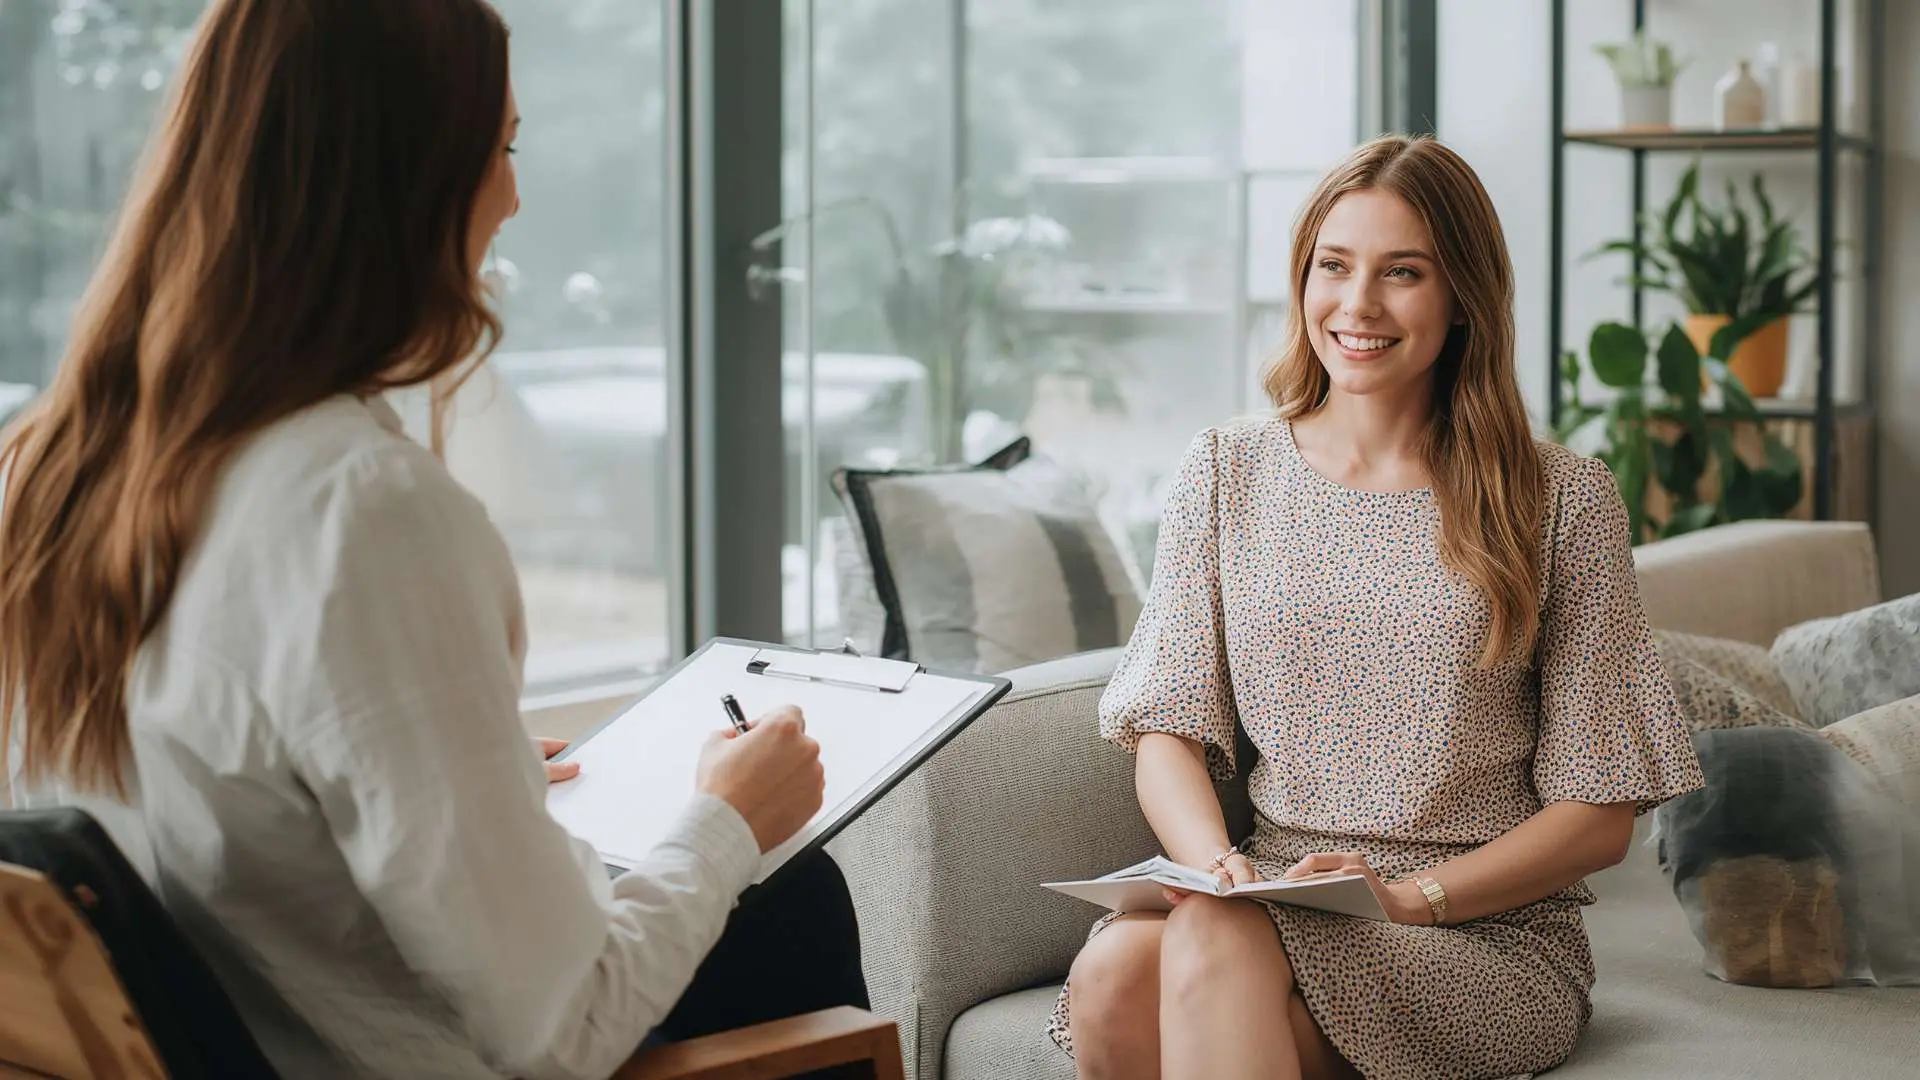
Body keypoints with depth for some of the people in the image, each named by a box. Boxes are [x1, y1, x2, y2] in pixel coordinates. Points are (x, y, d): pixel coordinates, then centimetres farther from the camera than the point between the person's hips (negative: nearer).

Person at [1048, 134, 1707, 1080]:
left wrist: (1409, 898, -13)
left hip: (1490, 935, -3)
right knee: (1112, 970, -30)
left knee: (1218, 946, -34)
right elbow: (1168, 734, 6)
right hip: (1275, 901, 4)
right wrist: (1221, 867, -15)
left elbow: (1598, 816, 1)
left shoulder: (1561, 500, 0)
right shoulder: (1229, 471, 10)